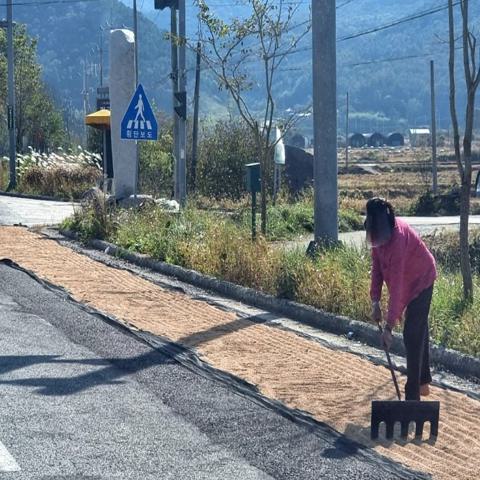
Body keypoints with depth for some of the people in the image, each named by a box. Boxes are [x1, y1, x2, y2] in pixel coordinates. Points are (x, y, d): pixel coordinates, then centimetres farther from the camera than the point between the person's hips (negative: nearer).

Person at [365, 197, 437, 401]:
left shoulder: (398, 237, -38)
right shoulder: (380, 232, -15)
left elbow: (396, 284, -40)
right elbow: (377, 266, -5)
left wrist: (389, 327, -41)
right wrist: (375, 301, -10)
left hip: (421, 281, -9)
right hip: (411, 281, 9)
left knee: (412, 335, -13)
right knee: (419, 330, 20)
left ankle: (412, 395, -11)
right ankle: (423, 382, 36)